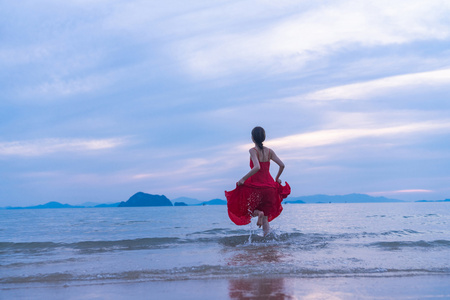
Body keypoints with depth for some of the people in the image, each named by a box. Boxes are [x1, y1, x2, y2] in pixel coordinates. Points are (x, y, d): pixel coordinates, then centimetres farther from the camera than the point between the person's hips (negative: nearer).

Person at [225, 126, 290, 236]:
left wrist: (243, 179, -18)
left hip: (256, 186, -5)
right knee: (265, 220, 16)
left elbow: (257, 167, -23)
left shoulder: (253, 151, -9)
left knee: (243, 208, 18)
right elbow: (282, 165, 3)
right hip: (269, 186, 5)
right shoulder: (269, 151, 6)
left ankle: (257, 213, -12)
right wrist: (277, 178, 19)